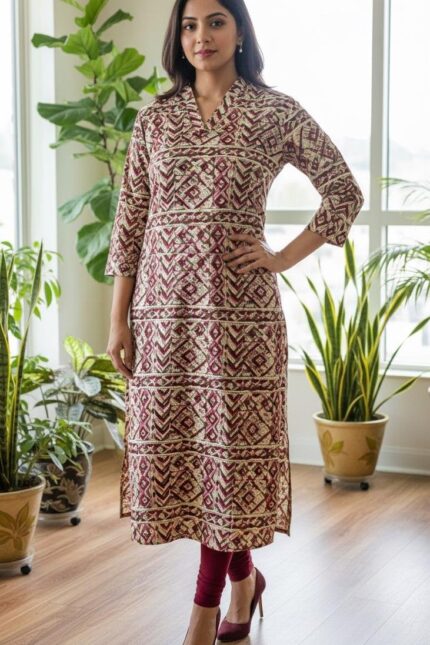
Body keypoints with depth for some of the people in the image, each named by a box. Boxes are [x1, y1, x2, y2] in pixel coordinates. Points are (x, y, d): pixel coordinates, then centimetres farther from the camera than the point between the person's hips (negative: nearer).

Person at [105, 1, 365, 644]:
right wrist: (119, 319, 4)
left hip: (238, 309, -3)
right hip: (163, 308, 4)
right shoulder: (155, 118, 9)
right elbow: (130, 221, 8)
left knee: (228, 447, 0)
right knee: (169, 445, 7)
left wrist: (284, 257, -1)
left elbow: (345, 192, 6)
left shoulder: (276, 113, 1)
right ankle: (243, 574, 30)